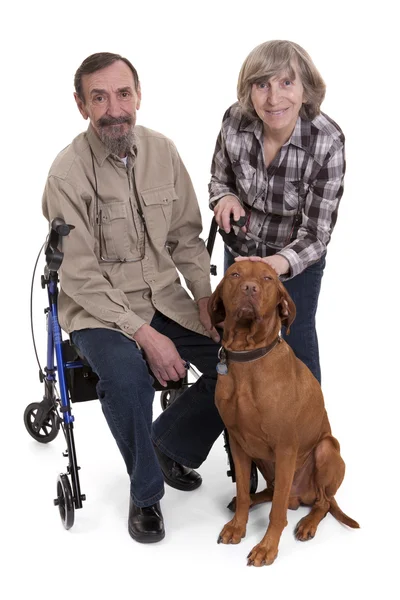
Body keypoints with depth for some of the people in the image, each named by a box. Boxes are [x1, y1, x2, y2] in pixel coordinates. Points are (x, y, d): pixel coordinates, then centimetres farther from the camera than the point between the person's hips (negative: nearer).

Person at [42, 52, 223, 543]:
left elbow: (186, 238, 8)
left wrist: (206, 298, -6)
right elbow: (81, 277, -17)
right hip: (98, 308, -5)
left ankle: (169, 444, 14)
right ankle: (146, 493, -5)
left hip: (164, 297, 5)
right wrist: (144, 334, -23)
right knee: (127, 377, -33)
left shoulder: (162, 152, 1)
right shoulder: (68, 173, -15)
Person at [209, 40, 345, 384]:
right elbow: (219, 179, -2)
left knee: (297, 335, 16)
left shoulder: (327, 142, -31)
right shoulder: (235, 120, -22)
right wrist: (225, 198, -26)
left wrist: (280, 263, -47)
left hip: (298, 257, -3)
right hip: (240, 247, 4)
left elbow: (317, 233, -27)